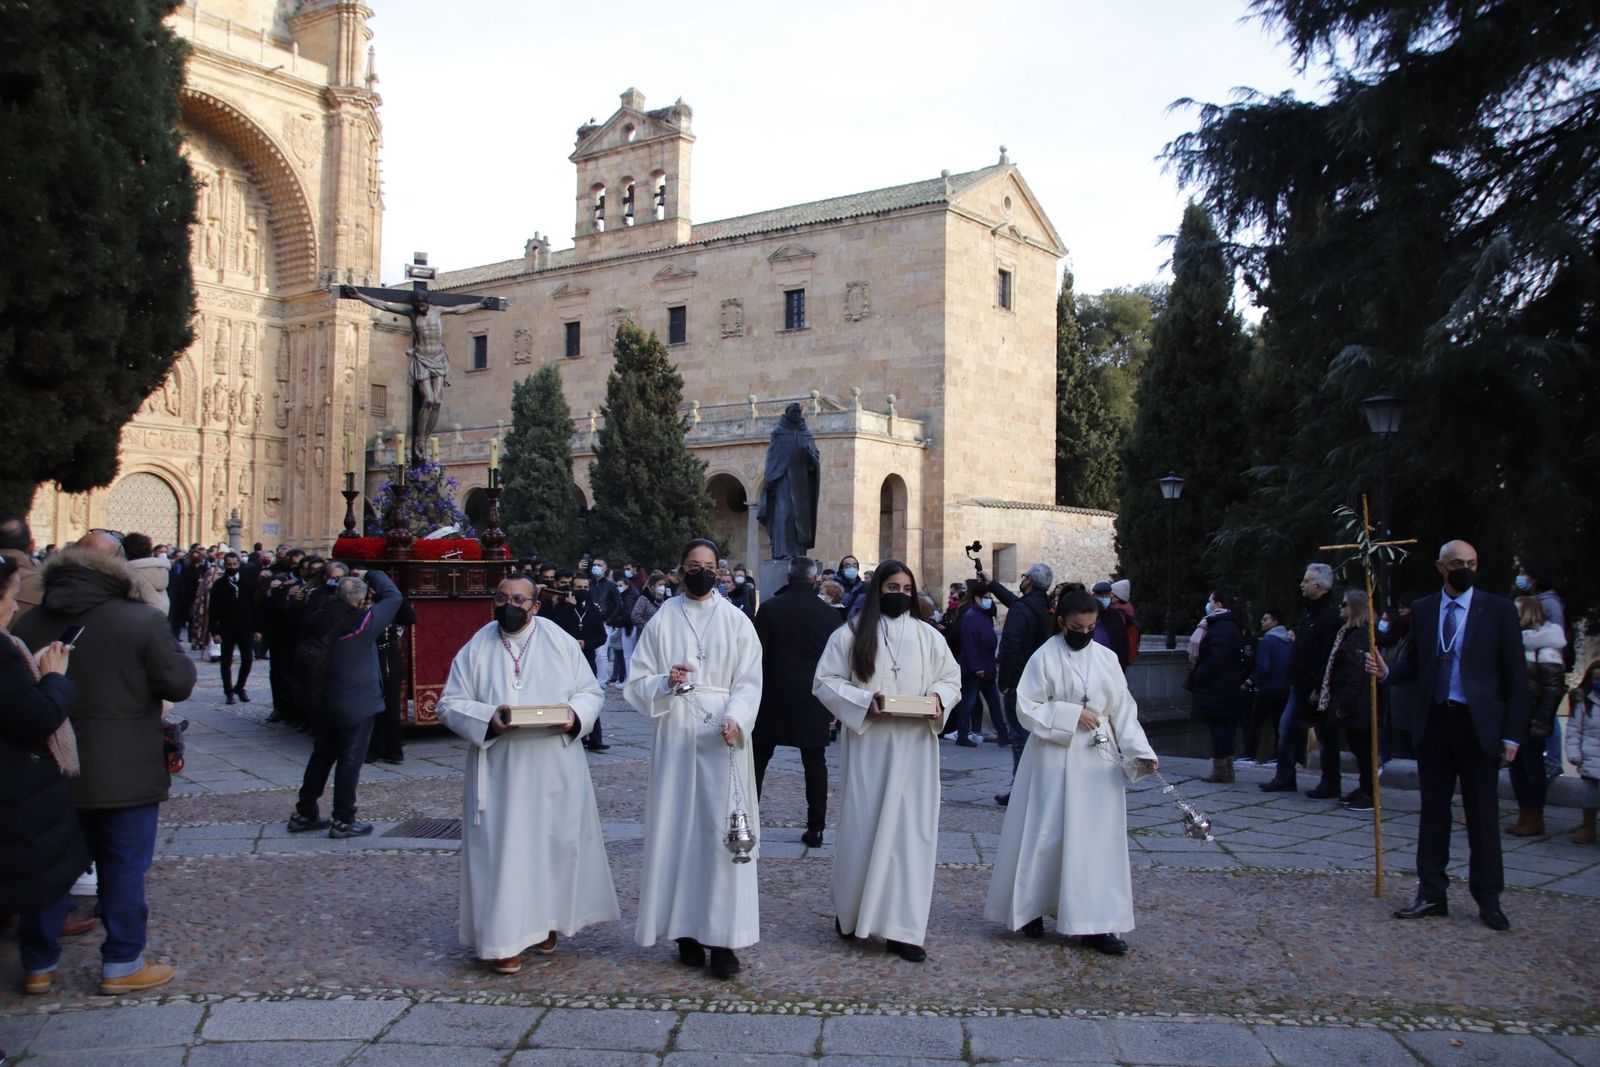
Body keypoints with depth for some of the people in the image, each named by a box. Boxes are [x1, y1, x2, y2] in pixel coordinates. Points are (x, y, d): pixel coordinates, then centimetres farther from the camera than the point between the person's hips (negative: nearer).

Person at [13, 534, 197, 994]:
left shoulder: (28, 624, -1)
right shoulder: (142, 621, -16)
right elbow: (180, 683, -13)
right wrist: (169, 646, 3)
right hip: (127, 774, -4)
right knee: (124, 868, 7)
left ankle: (38, 963, 28)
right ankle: (121, 964, 15)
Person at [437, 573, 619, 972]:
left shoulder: (560, 643, 3)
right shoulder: (476, 649, 2)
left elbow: (591, 691, 6)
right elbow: (450, 703, 1)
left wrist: (575, 716, -14)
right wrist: (488, 718, -17)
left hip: (555, 765, 1)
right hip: (498, 769, -1)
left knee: (555, 842, 8)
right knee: (500, 847, -1)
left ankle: (546, 922, 26)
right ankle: (502, 939, 5)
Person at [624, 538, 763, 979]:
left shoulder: (736, 621, 6)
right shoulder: (662, 621, 7)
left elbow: (749, 680, 0)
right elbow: (637, 682, 4)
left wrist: (735, 719, -18)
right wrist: (666, 683, -16)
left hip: (723, 737, -1)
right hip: (675, 736, 1)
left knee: (722, 831, -5)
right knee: (678, 829, 2)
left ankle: (723, 937, -1)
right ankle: (687, 931, 11)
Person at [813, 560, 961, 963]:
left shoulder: (928, 637, 8)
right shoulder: (850, 634, 1)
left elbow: (952, 679, 14)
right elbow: (825, 681, -1)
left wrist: (939, 698, -8)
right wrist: (864, 701, -15)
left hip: (914, 747, 2)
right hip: (866, 746, -2)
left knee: (911, 831, 0)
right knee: (861, 828, 2)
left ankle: (903, 929, 4)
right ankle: (851, 913, 23)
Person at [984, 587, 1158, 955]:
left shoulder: (1107, 659, 6)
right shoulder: (1045, 657, -5)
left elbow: (1123, 710, 5)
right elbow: (1027, 707, -8)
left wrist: (1139, 751, -7)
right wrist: (1072, 715, -15)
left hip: (1098, 763, 4)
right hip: (1054, 760, -3)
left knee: (1097, 838, 2)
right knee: (1045, 837, 4)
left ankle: (1094, 924, 7)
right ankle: (1030, 910, 20)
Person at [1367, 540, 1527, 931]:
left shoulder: (1498, 610, -2)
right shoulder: (1422, 610, 7)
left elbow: (1515, 675, -3)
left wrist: (1512, 734, -7)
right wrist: (1387, 671, -12)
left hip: (1478, 724, -3)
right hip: (1434, 722, 3)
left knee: (1483, 815, 4)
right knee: (1433, 811, 10)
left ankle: (1488, 899, 15)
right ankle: (1431, 894, 18)